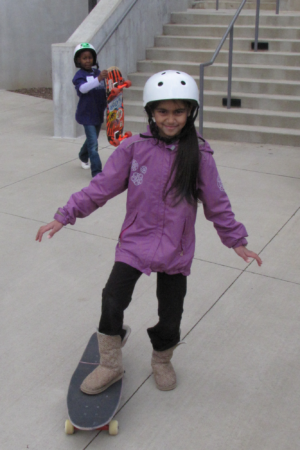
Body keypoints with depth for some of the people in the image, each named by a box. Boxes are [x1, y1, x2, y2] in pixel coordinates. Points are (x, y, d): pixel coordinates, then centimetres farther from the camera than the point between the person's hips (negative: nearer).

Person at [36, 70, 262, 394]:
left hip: (176, 249, 1)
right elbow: (101, 187, -4)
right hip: (134, 243, 0)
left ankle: (162, 360, 43)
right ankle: (110, 365, 20)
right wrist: (64, 217, -7)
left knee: (171, 314, 12)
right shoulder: (133, 148, -7)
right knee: (112, 303, -7)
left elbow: (216, 203, 2)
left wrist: (236, 241, 6)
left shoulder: (199, 155, -7)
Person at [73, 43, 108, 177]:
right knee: (93, 144, -11)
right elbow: (83, 88, -32)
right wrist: (98, 79, -45)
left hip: (99, 112, 6)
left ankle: (83, 157, 51)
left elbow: (105, 89, 16)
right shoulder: (80, 75, -11)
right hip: (87, 114, -6)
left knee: (92, 139, 24)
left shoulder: (97, 73, 5)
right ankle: (96, 172, -8)